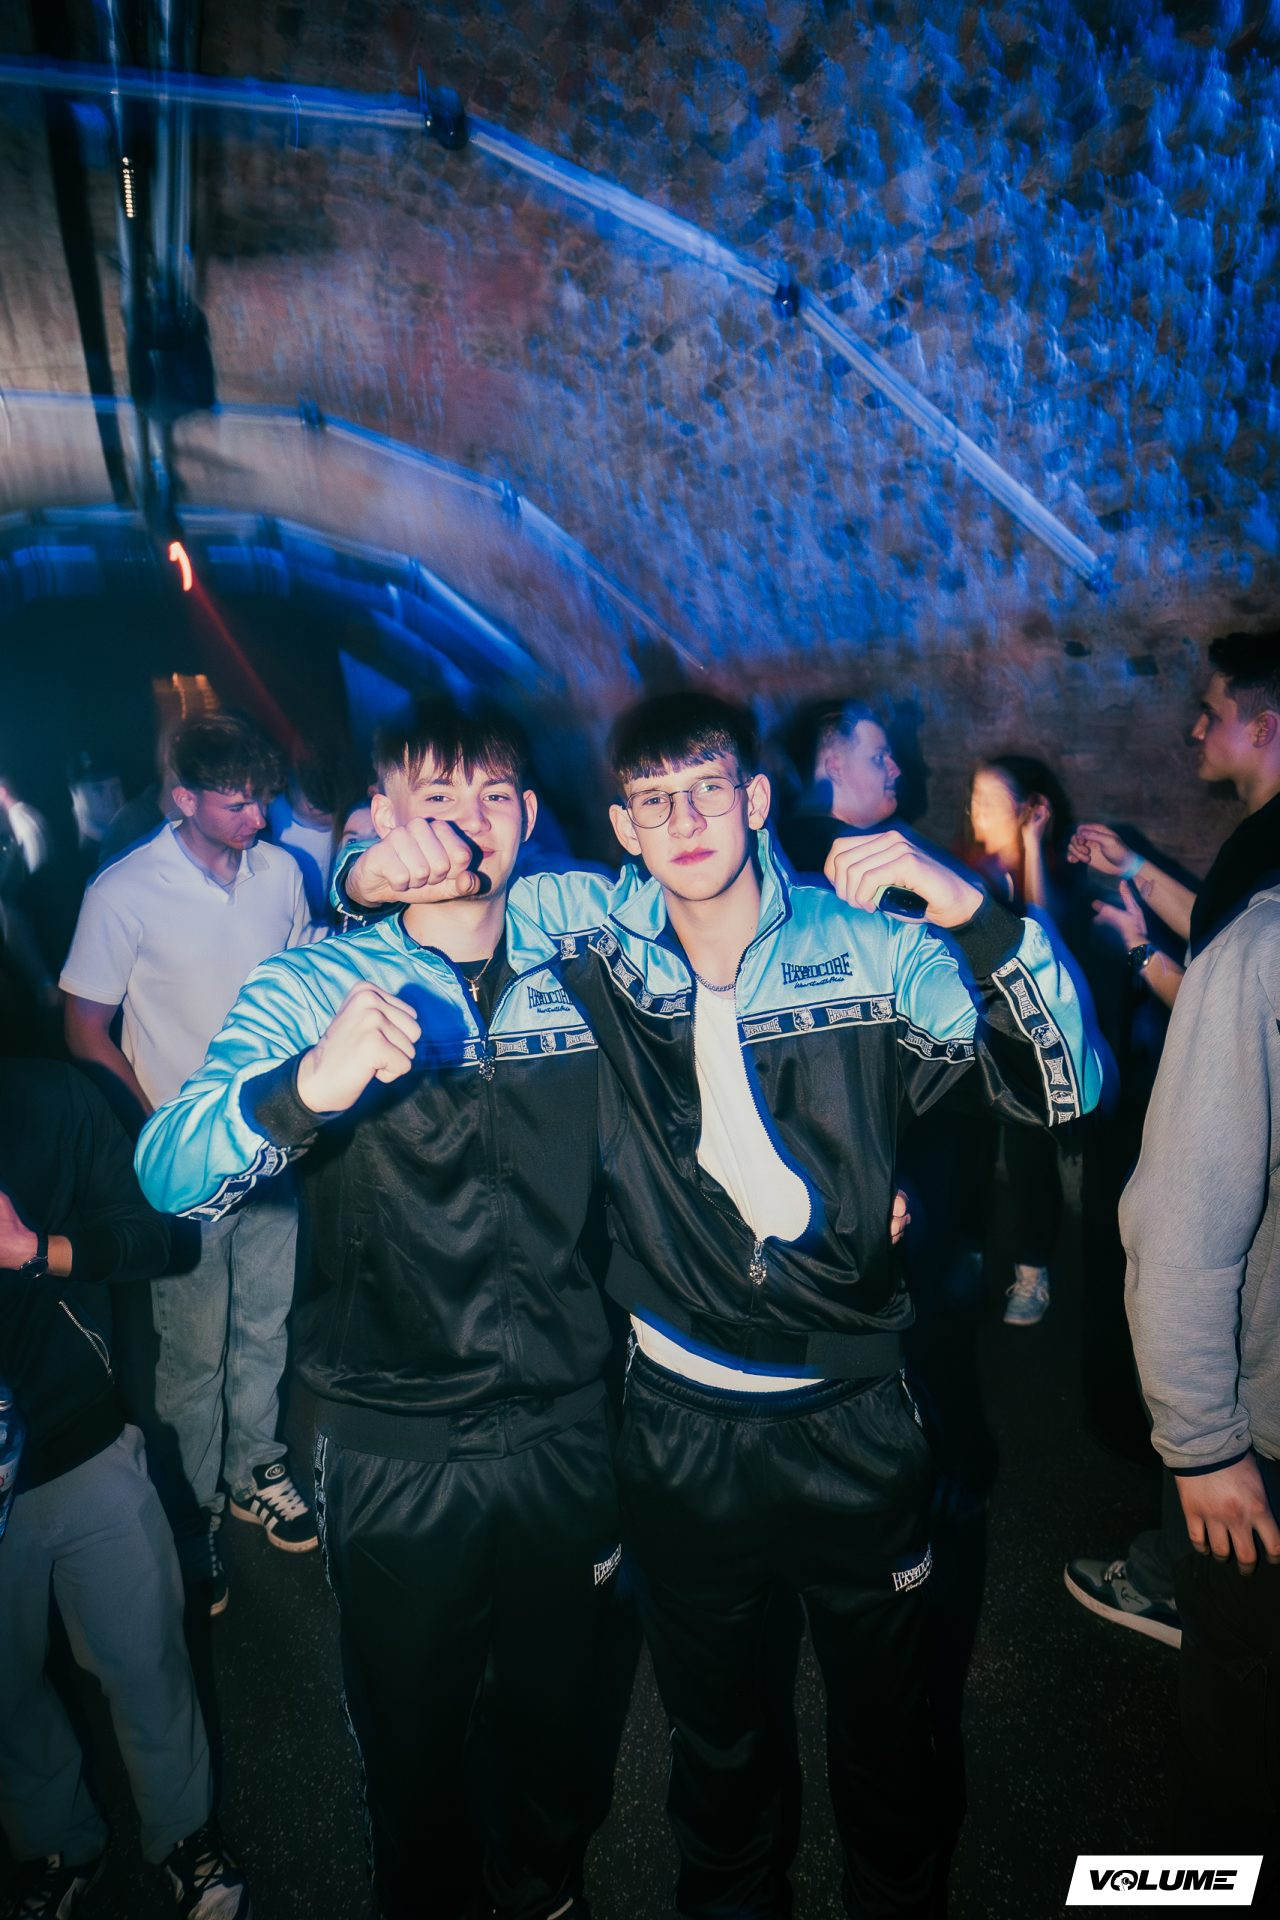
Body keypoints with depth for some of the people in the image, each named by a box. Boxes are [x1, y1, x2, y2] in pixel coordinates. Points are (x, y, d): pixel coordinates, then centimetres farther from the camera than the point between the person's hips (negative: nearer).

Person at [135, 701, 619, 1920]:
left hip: (566, 1428, 2)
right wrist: (306, 1084, -43)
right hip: (394, 1447, -2)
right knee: (411, 1728, 21)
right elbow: (170, 1176, -23)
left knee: (557, 1703, 25)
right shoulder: (312, 989, -11)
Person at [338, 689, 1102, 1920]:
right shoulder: (595, 932, -8)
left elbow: (1062, 1088, -16)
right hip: (679, 1420, 1)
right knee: (708, 1706, 25)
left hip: (853, 1422, -1)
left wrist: (976, 914, -31)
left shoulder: (872, 951, -12)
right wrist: (381, 872, -18)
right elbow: (447, 895, 5)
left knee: (882, 1701, 23)